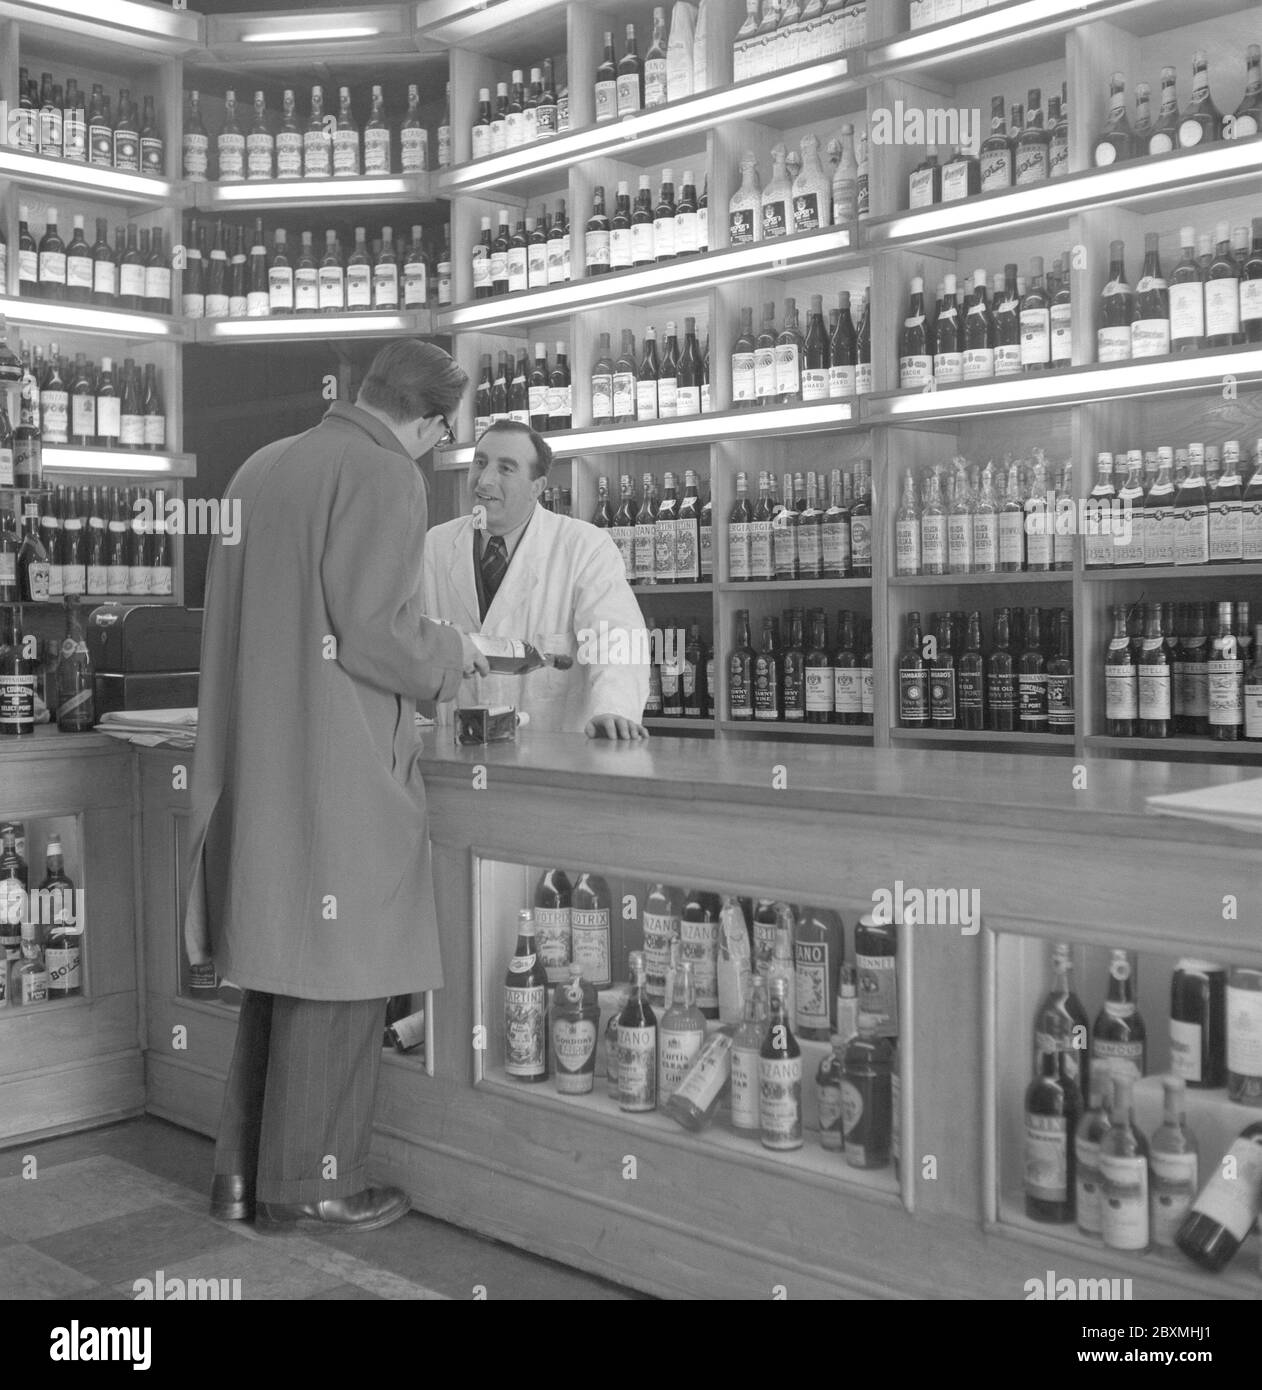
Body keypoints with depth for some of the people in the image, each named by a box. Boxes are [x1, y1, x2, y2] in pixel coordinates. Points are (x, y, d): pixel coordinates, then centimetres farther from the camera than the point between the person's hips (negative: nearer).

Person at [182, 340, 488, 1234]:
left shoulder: (263, 466, 14)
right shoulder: (385, 476, -11)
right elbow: (372, 632, -18)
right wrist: (451, 653, 1)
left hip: (254, 762, 8)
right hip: (336, 769, -8)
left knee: (279, 967, 17)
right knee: (338, 974, 4)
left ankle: (243, 1175, 25)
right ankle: (307, 1184, 14)